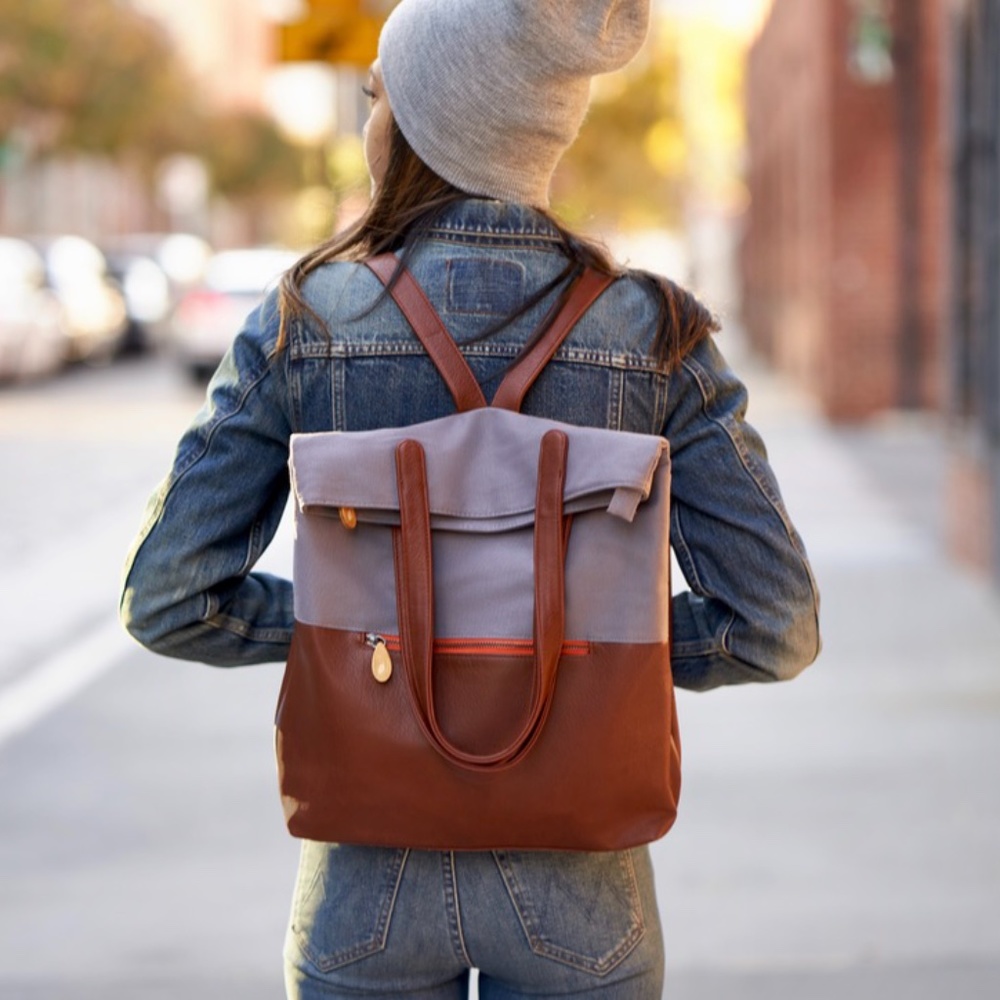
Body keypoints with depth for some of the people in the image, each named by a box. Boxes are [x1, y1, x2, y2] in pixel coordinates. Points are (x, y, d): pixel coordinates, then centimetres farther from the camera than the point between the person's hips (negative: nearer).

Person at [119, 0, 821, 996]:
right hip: (576, 881, 0)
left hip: (368, 877, 0)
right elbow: (774, 627, -8)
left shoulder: (301, 324, -8)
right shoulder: (654, 335, -8)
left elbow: (167, 601, -6)